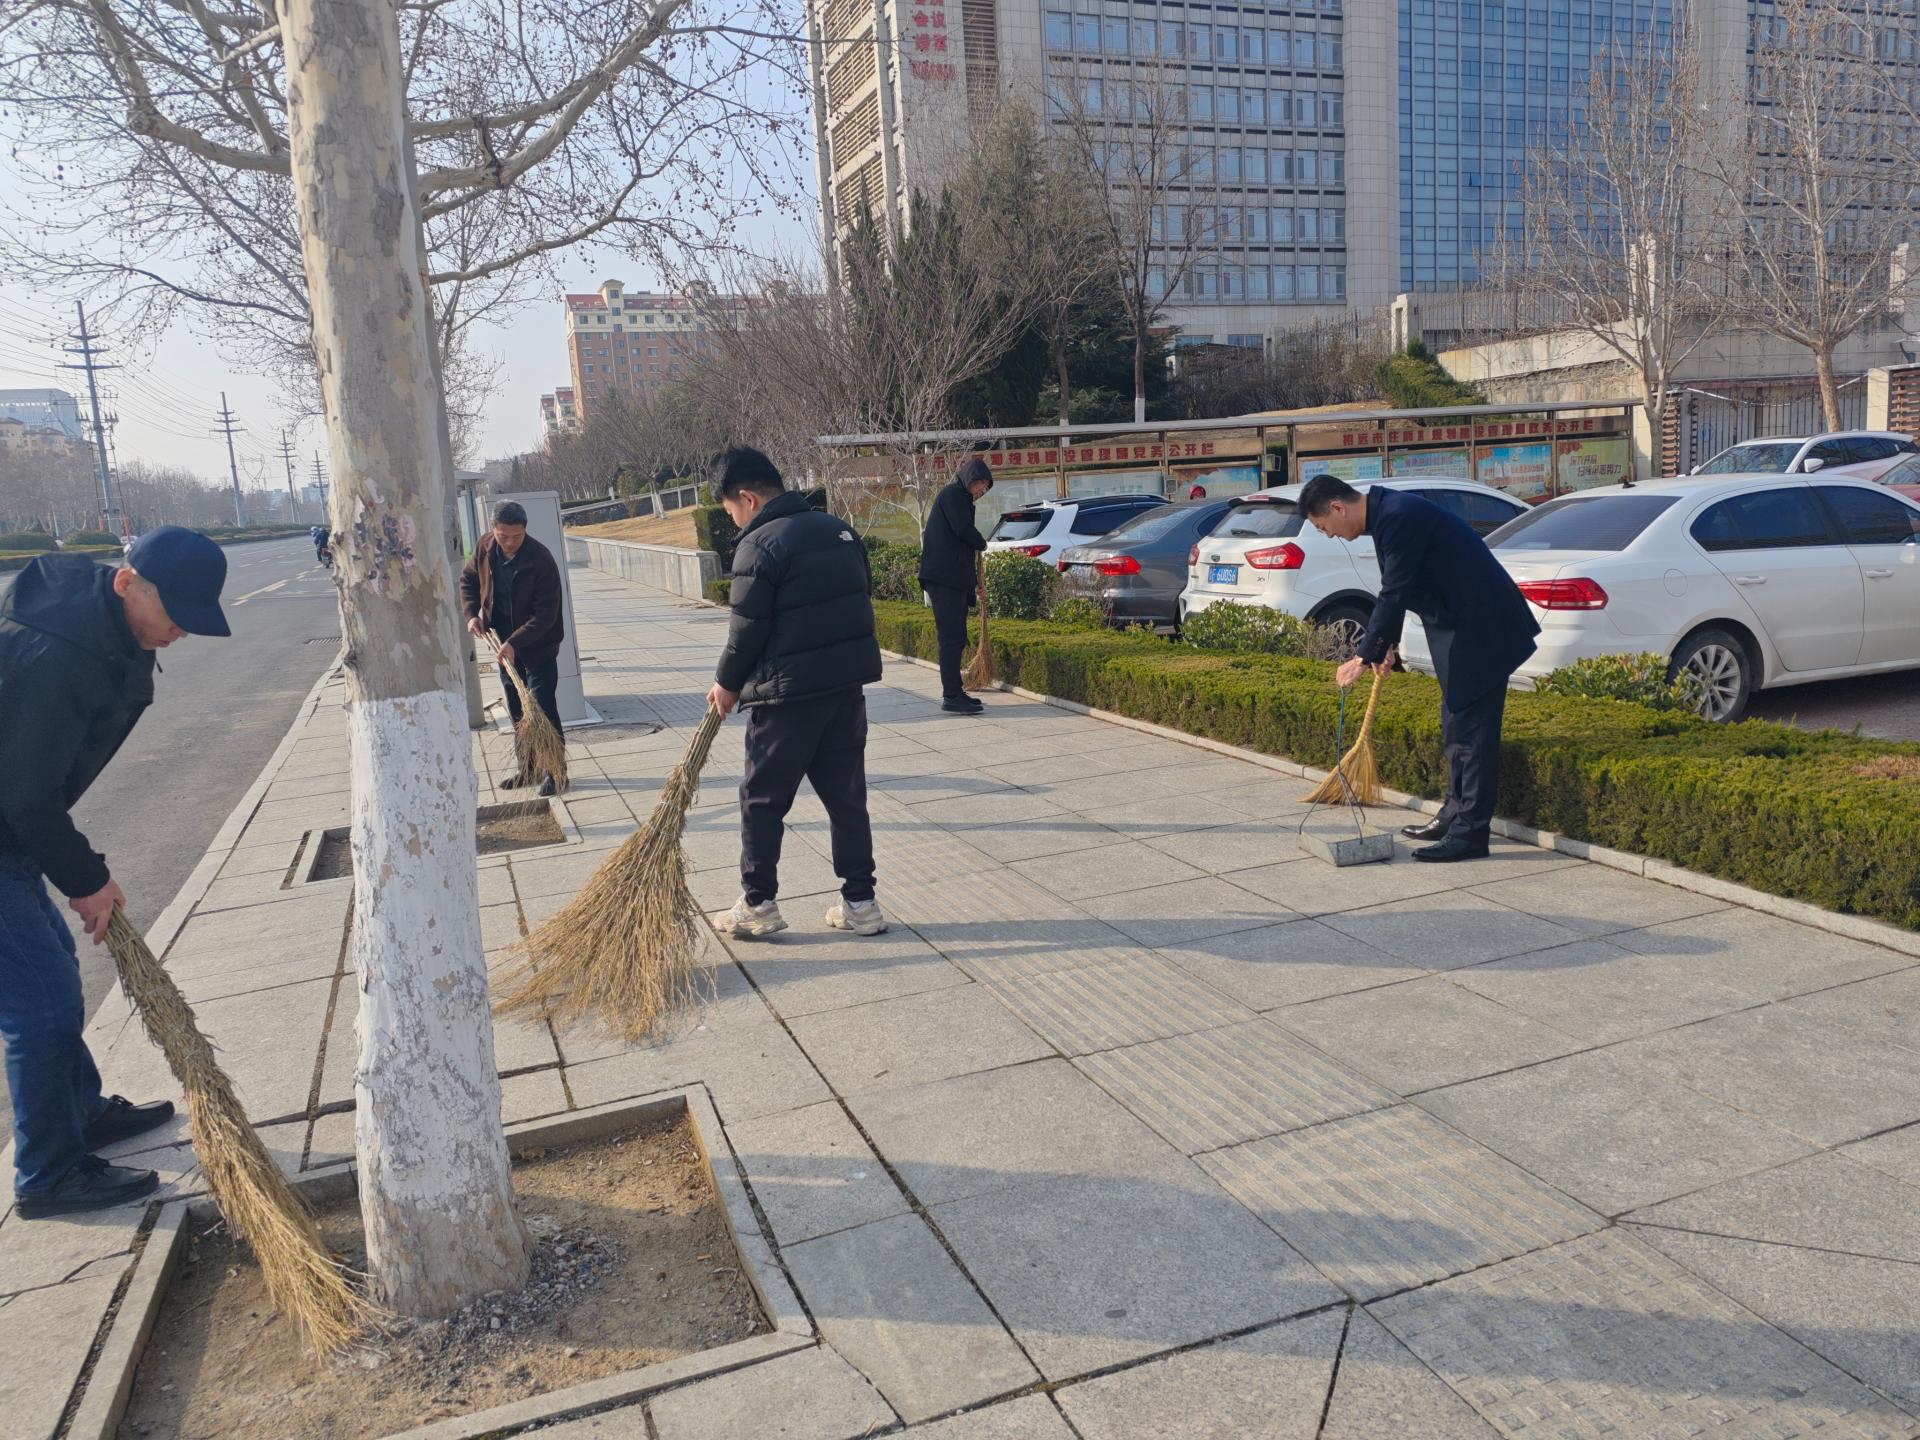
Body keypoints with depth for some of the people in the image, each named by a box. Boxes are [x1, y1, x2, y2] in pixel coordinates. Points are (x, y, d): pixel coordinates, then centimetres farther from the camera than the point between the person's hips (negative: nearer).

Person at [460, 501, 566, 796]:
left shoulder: (540, 559, -24)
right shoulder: (485, 547, -6)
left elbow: (546, 614, -24)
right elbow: (468, 580, 13)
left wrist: (514, 643, -30)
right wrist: (472, 614, -2)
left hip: (538, 644, -6)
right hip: (505, 642, 6)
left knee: (543, 708, -7)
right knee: (517, 709, 13)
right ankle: (530, 769, 24)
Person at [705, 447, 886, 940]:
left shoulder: (759, 544, -14)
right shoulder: (839, 529, 9)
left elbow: (748, 629, -12)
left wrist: (727, 683, 4)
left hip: (788, 695, -7)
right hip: (848, 686, 7)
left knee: (762, 801, 9)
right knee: (847, 797, 12)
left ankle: (758, 904, 16)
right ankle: (860, 903, 16)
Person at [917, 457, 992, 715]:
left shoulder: (960, 498, 27)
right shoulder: (953, 494, -4)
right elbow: (963, 529, -18)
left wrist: (974, 584, 30)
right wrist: (982, 543, 3)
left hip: (954, 578, 10)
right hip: (944, 577, -10)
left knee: (955, 638, 12)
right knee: (951, 638, -10)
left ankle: (954, 691, 18)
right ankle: (951, 697, -10)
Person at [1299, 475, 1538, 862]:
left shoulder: (1398, 516, -21)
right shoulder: (1388, 511, 11)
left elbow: (1394, 594, -22)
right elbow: (1397, 590, 21)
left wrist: (1363, 656, -16)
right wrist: (1387, 645, 28)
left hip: (1480, 627, -10)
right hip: (1460, 626, 10)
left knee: (1471, 728, -7)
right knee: (1456, 725, 16)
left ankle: (1470, 833, -3)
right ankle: (1456, 813, 26)